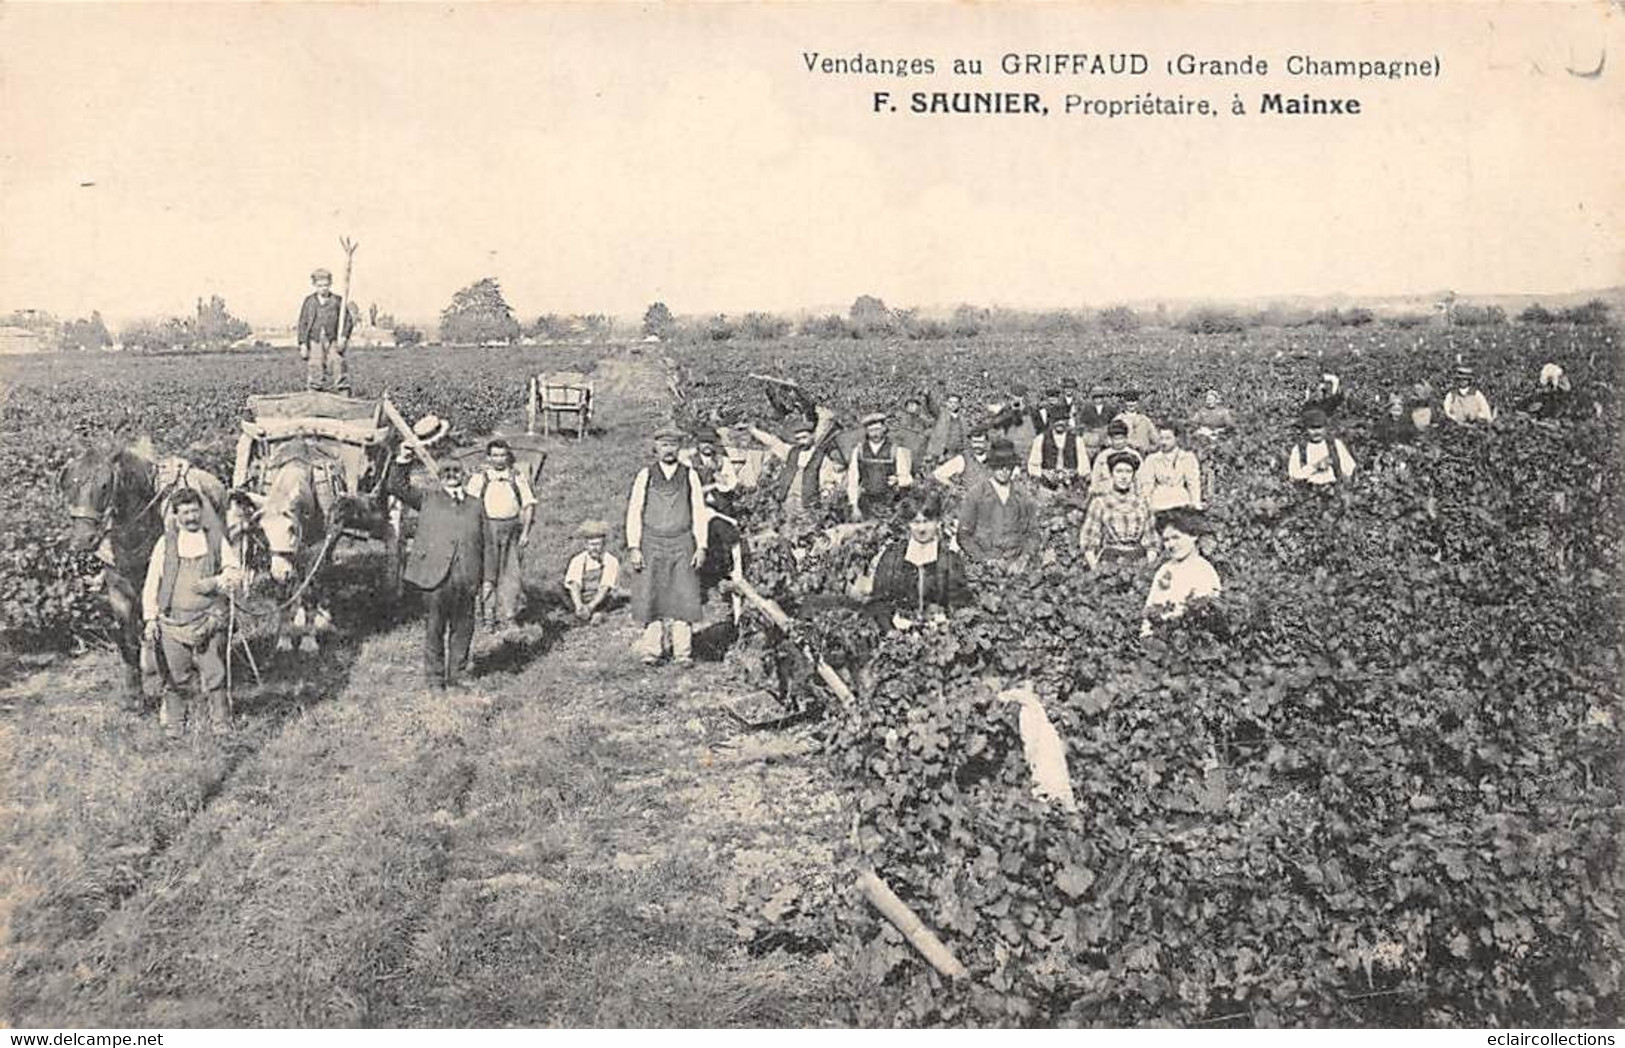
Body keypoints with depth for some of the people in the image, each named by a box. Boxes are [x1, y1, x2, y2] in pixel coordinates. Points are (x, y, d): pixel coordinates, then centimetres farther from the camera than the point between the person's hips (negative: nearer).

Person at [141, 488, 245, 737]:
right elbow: (151, 583, 7)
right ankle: (174, 722, 17)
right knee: (178, 676, 3)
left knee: (214, 674, 0)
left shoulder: (216, 537, 8)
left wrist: (217, 582, -9)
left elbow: (235, 571, 12)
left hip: (209, 619, 0)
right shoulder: (166, 543, 6)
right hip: (173, 620, 0)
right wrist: (150, 618, 1)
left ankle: (220, 721, 10)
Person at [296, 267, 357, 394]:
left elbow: (348, 320, 5)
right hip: (314, 341, 1)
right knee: (314, 372, 3)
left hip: (333, 342, -1)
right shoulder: (309, 301, 5)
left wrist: (344, 337, -8)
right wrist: (303, 343, 0)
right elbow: (303, 323, 6)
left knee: (338, 368, -6)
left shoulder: (337, 301, 2)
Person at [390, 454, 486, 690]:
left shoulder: (475, 505, 16)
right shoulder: (428, 499, 11)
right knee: (435, 629, 4)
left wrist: (482, 580, 13)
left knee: (462, 630, 7)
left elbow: (481, 544, 16)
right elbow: (397, 487, 2)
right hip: (436, 576, -2)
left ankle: (456, 676, 20)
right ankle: (434, 678, 14)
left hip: (466, 579, 2)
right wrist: (406, 463, -11)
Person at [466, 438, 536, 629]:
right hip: (487, 529, -1)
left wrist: (525, 532, 0)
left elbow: (529, 504, 7)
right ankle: (489, 615, 6)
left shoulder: (518, 477, 6)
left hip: (511, 528, 1)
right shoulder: (479, 478, 3)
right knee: (488, 573, -1)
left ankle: (509, 617, 7)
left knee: (511, 573, 0)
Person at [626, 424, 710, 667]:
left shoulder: (690, 476, 10)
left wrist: (701, 546, -1)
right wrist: (633, 547, -5)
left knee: (683, 598, -3)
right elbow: (634, 512, 4)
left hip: (682, 545, 0)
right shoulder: (645, 475, 7)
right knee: (650, 598, -2)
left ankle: (683, 652, 0)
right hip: (651, 543, 0)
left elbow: (699, 513, 8)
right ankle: (651, 649, 4)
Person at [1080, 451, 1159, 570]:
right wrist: (1095, 567, -7)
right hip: (1109, 560, -2)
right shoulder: (1100, 503, 6)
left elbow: (1150, 539, 15)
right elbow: (1088, 539, 6)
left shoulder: (1141, 503, 12)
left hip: (1138, 560, 2)